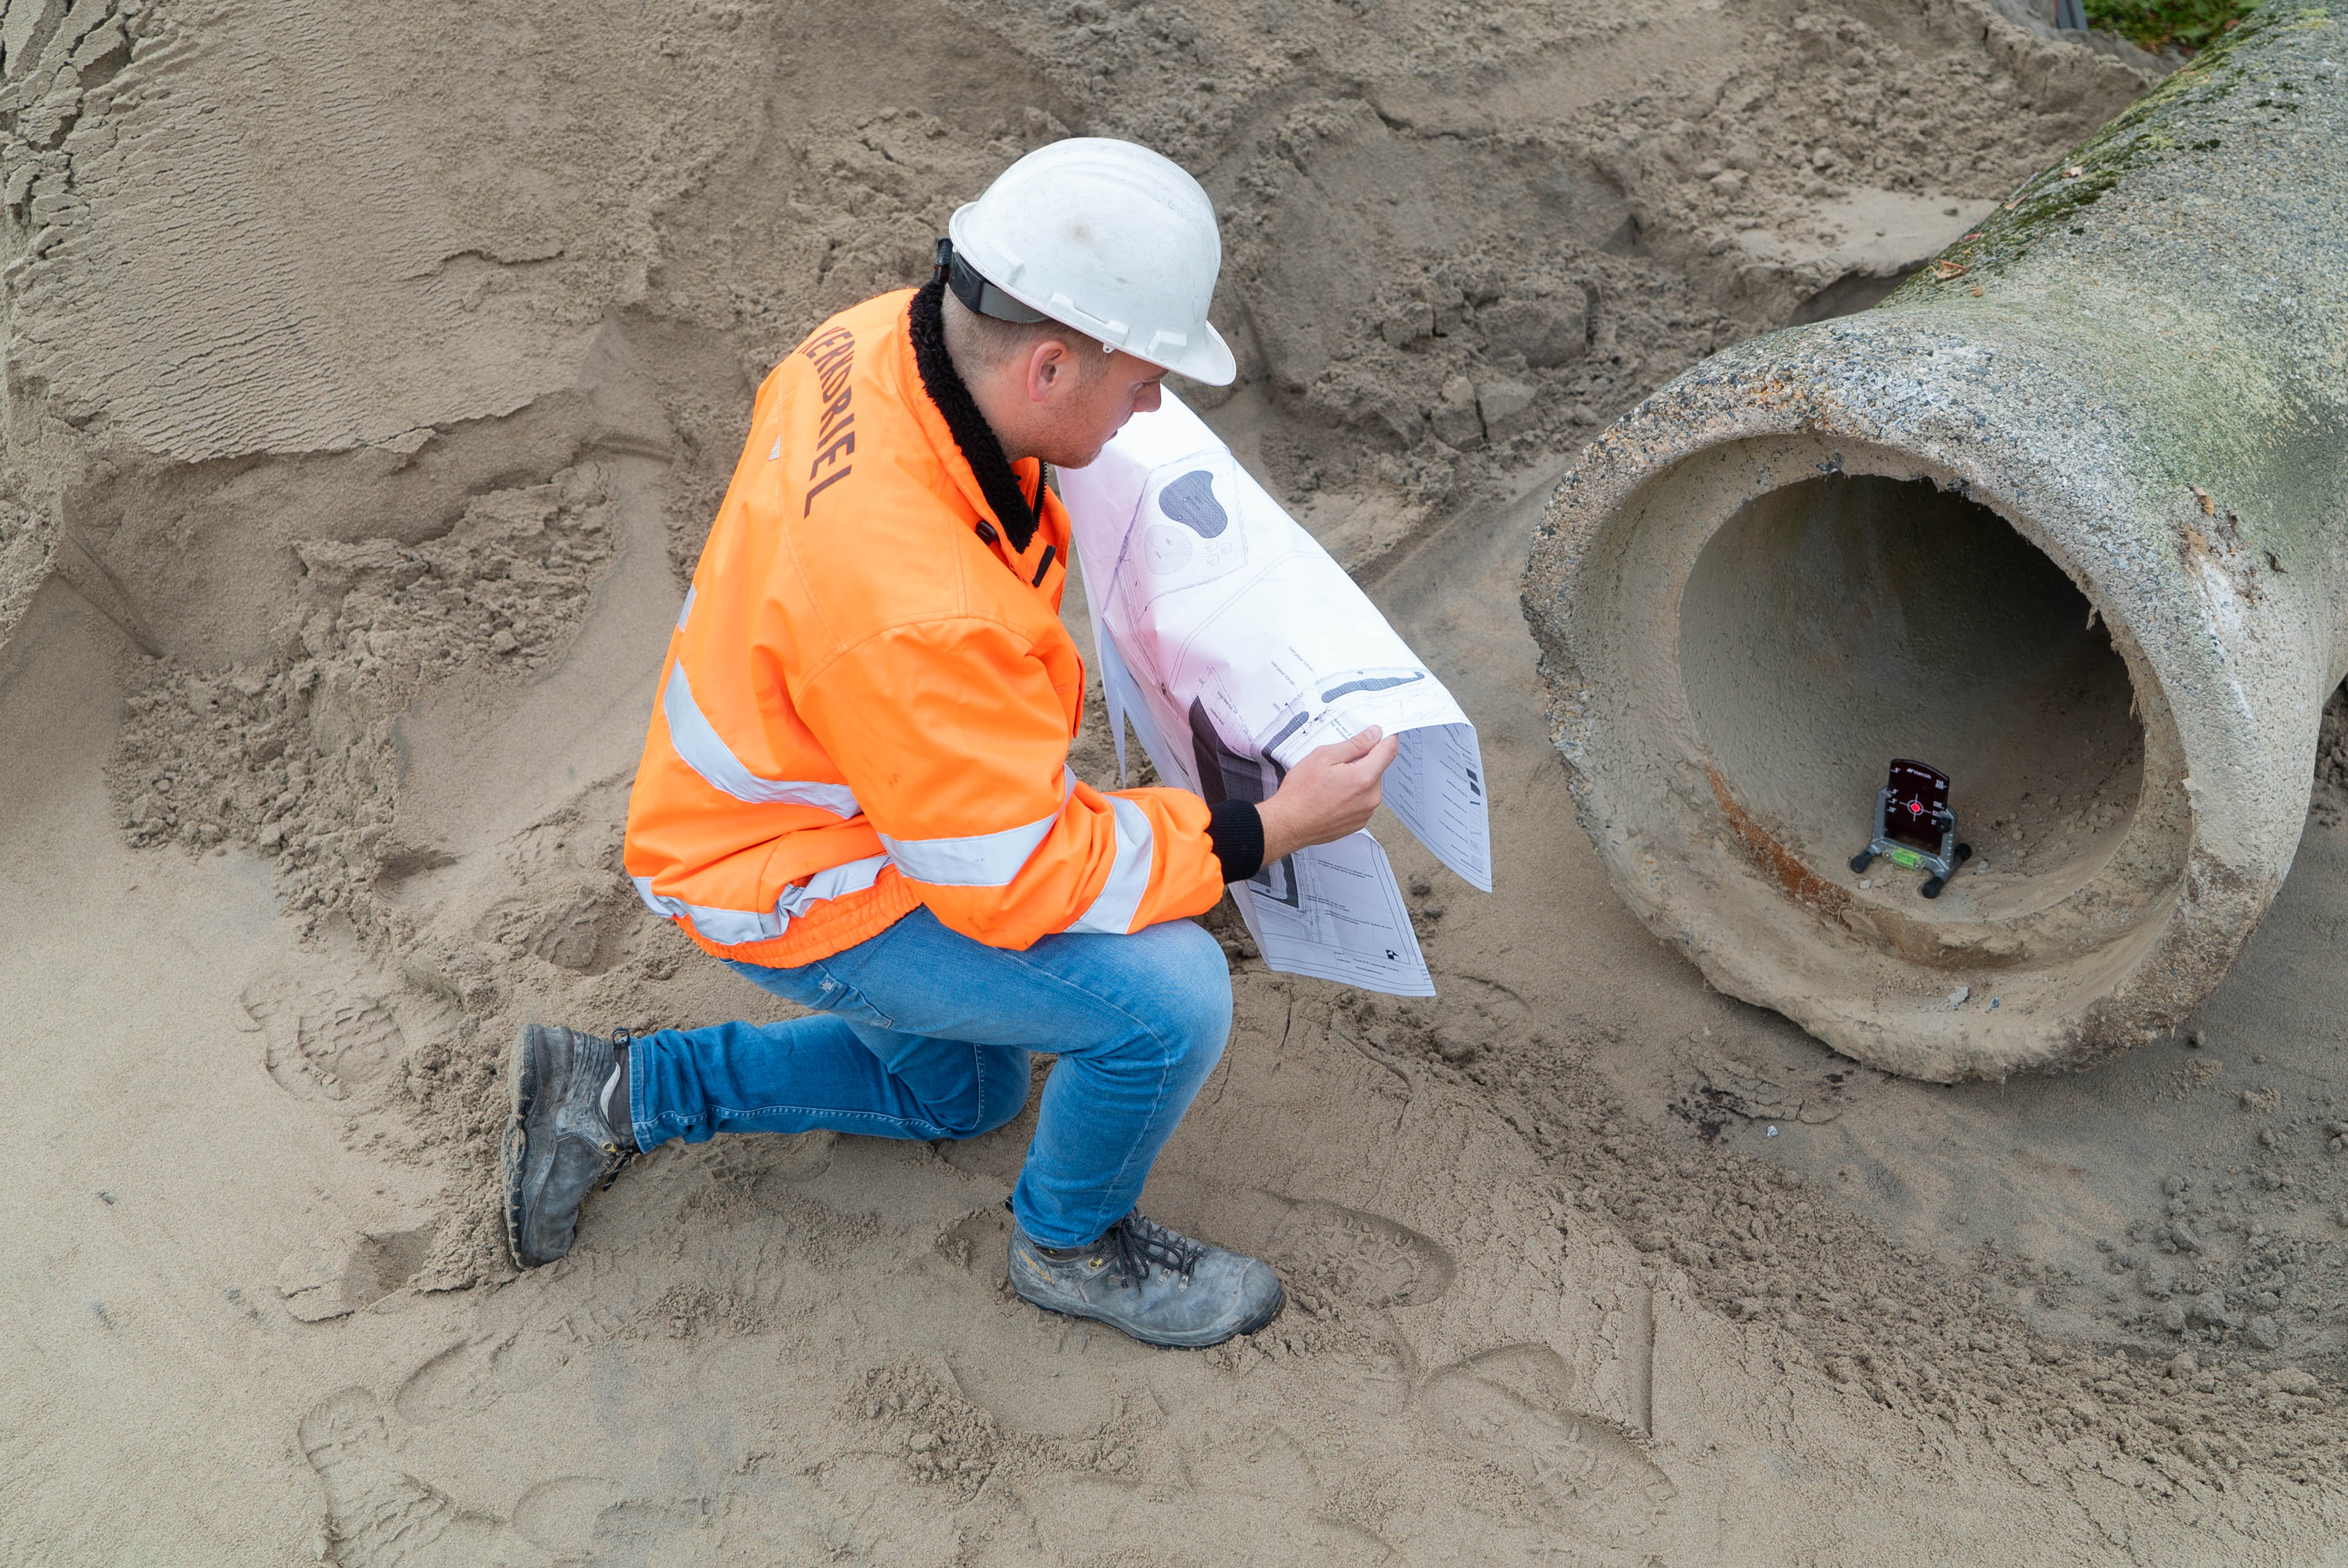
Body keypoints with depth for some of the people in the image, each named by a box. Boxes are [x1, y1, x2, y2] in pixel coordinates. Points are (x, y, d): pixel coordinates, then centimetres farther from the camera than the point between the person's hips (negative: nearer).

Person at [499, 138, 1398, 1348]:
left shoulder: (888, 340, -16)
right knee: (1172, 998, -19)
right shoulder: (918, 610, -42)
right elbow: (1021, 879, -30)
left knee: (962, 1091, 29)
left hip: (790, 787, 10)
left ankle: (615, 1093, 29)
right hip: (801, 887, -9)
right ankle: (1071, 1243, 11)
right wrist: (1272, 830, -24)